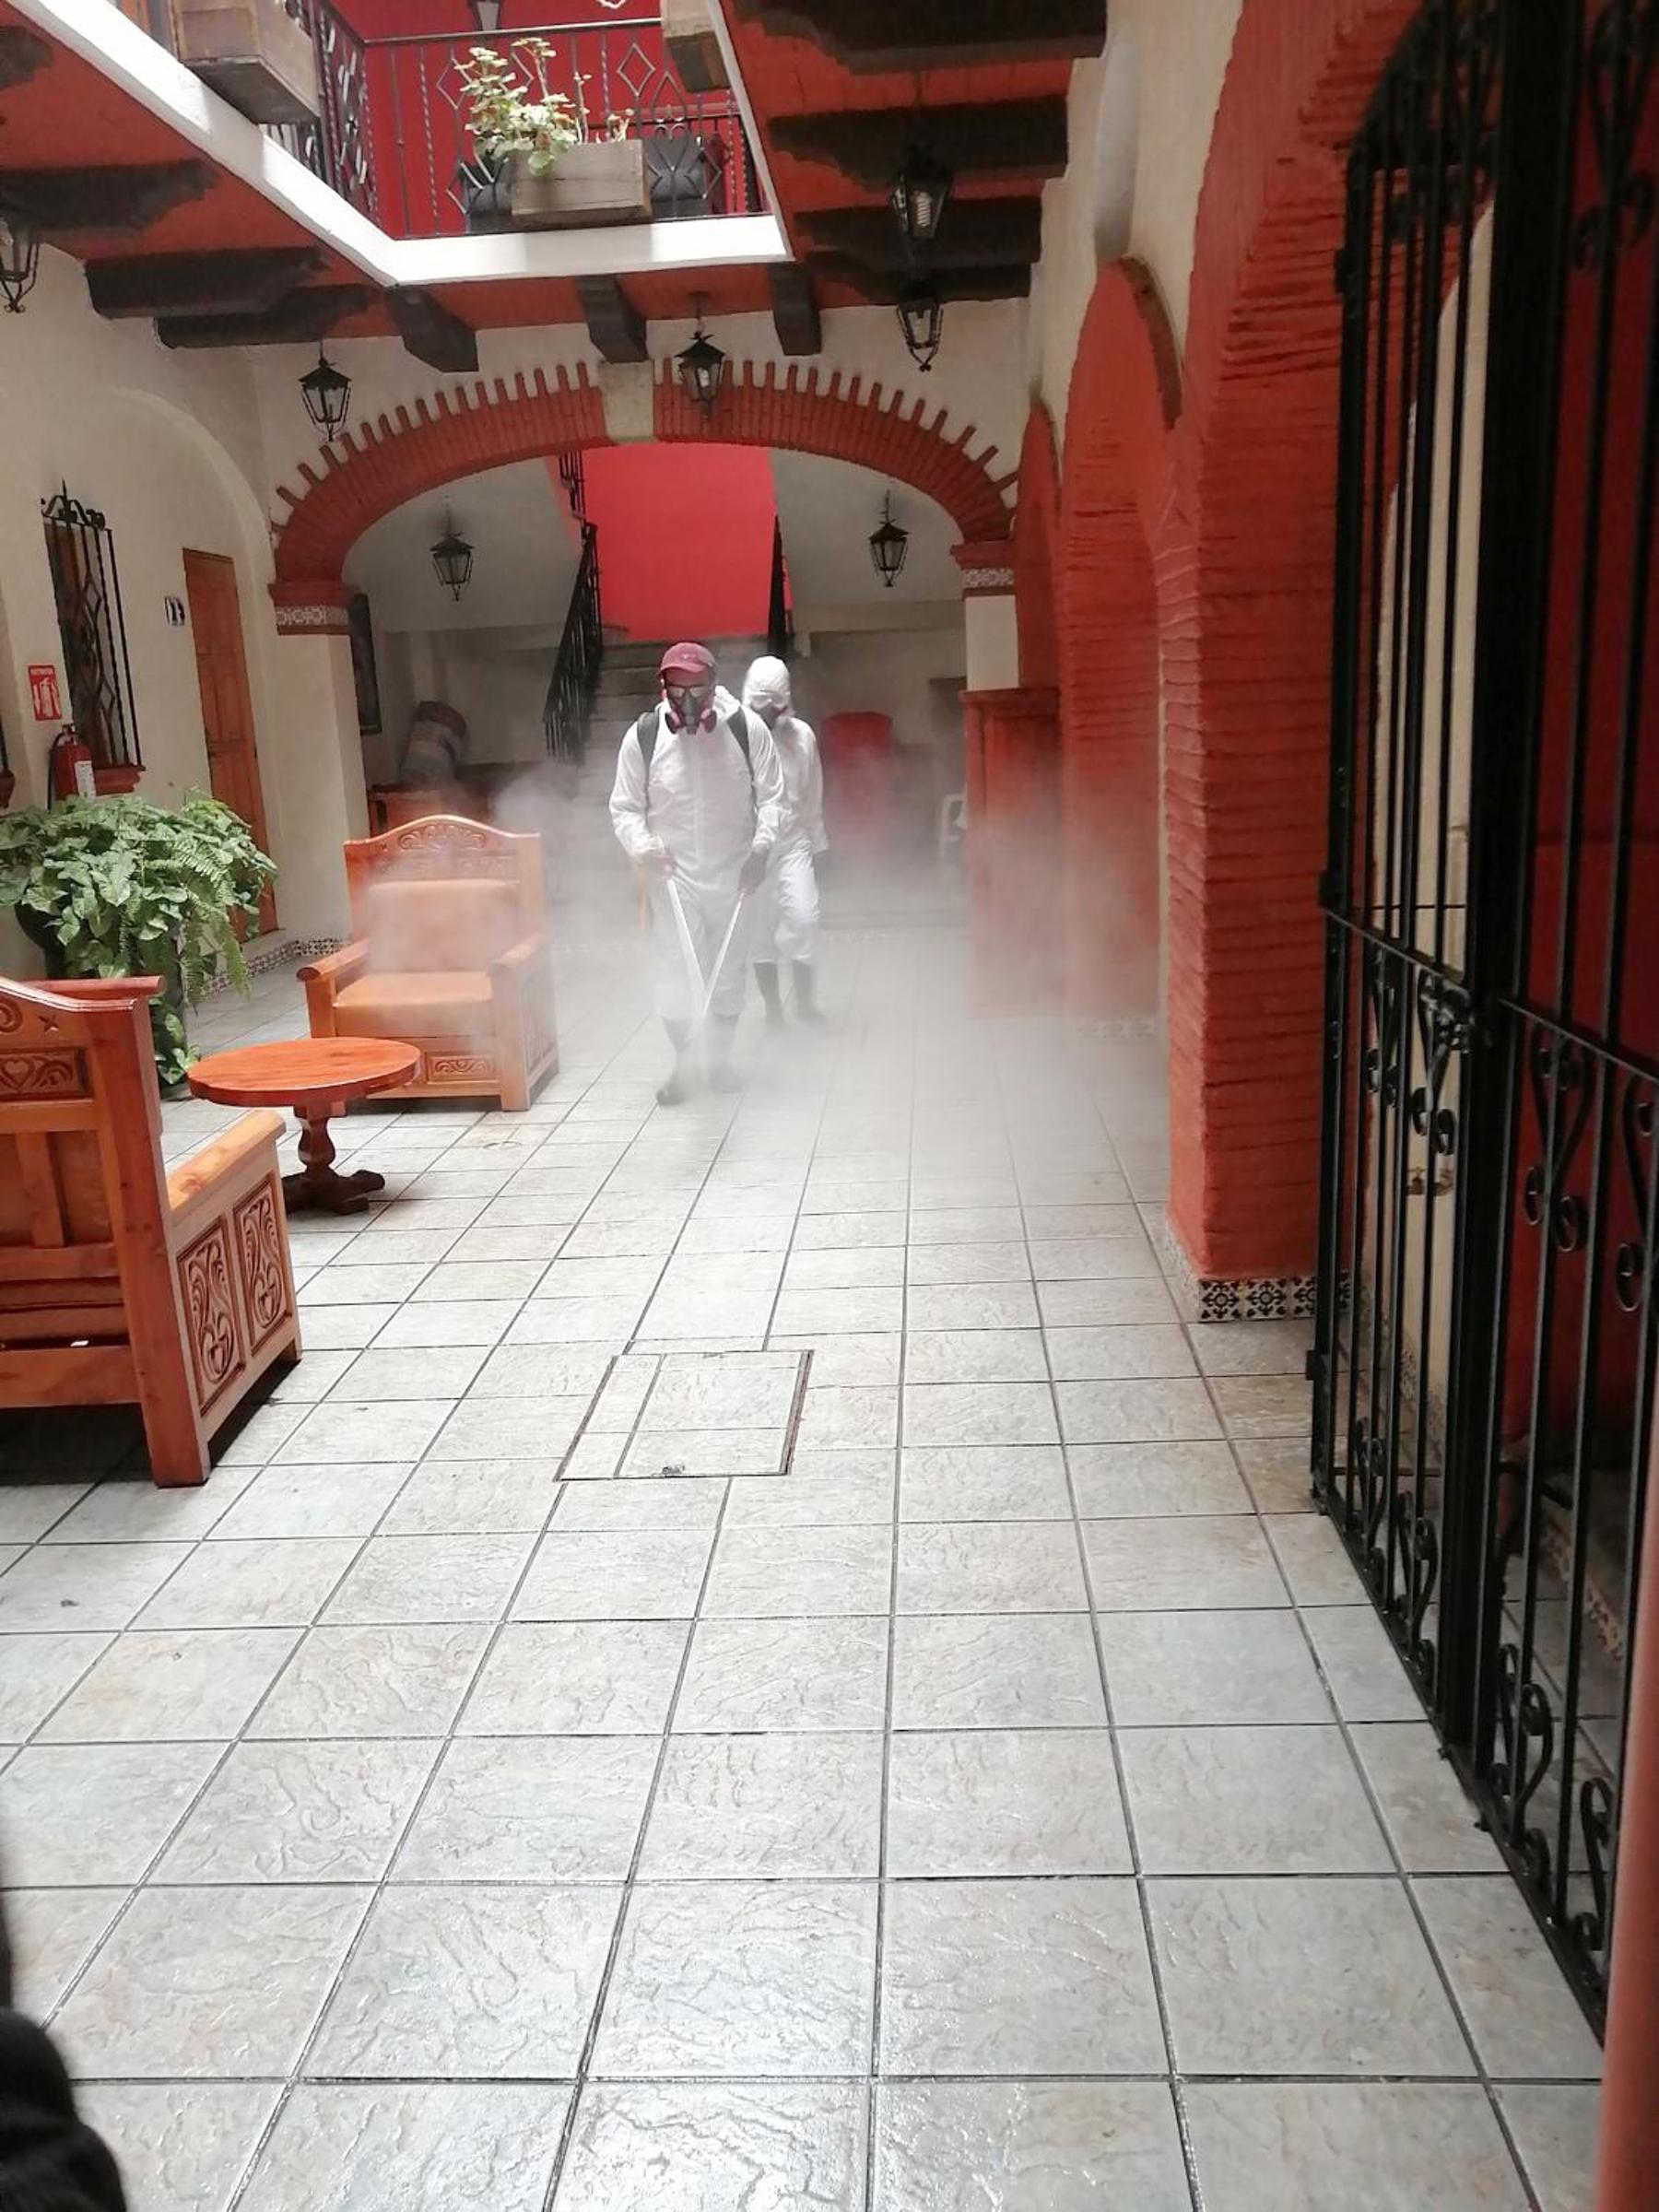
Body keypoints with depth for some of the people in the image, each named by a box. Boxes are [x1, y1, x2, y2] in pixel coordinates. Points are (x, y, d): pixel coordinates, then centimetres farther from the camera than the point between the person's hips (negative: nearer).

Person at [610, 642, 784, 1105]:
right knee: (673, 973, -4)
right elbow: (624, 808, 0)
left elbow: (772, 796, -2)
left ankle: (720, 1061, 30)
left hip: (732, 872, 1)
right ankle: (681, 1065, 16)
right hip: (674, 874, 0)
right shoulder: (643, 735, -8)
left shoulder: (747, 728, -10)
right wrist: (643, 848, -18)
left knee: (728, 974, 11)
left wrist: (762, 845, -17)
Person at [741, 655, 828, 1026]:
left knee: (803, 919, -12)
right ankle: (773, 1009, 20)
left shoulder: (801, 734, -2)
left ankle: (805, 998, 9)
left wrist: (816, 847, 11)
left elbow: (813, 796, 7)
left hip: (793, 843, 1)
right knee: (760, 932, 6)